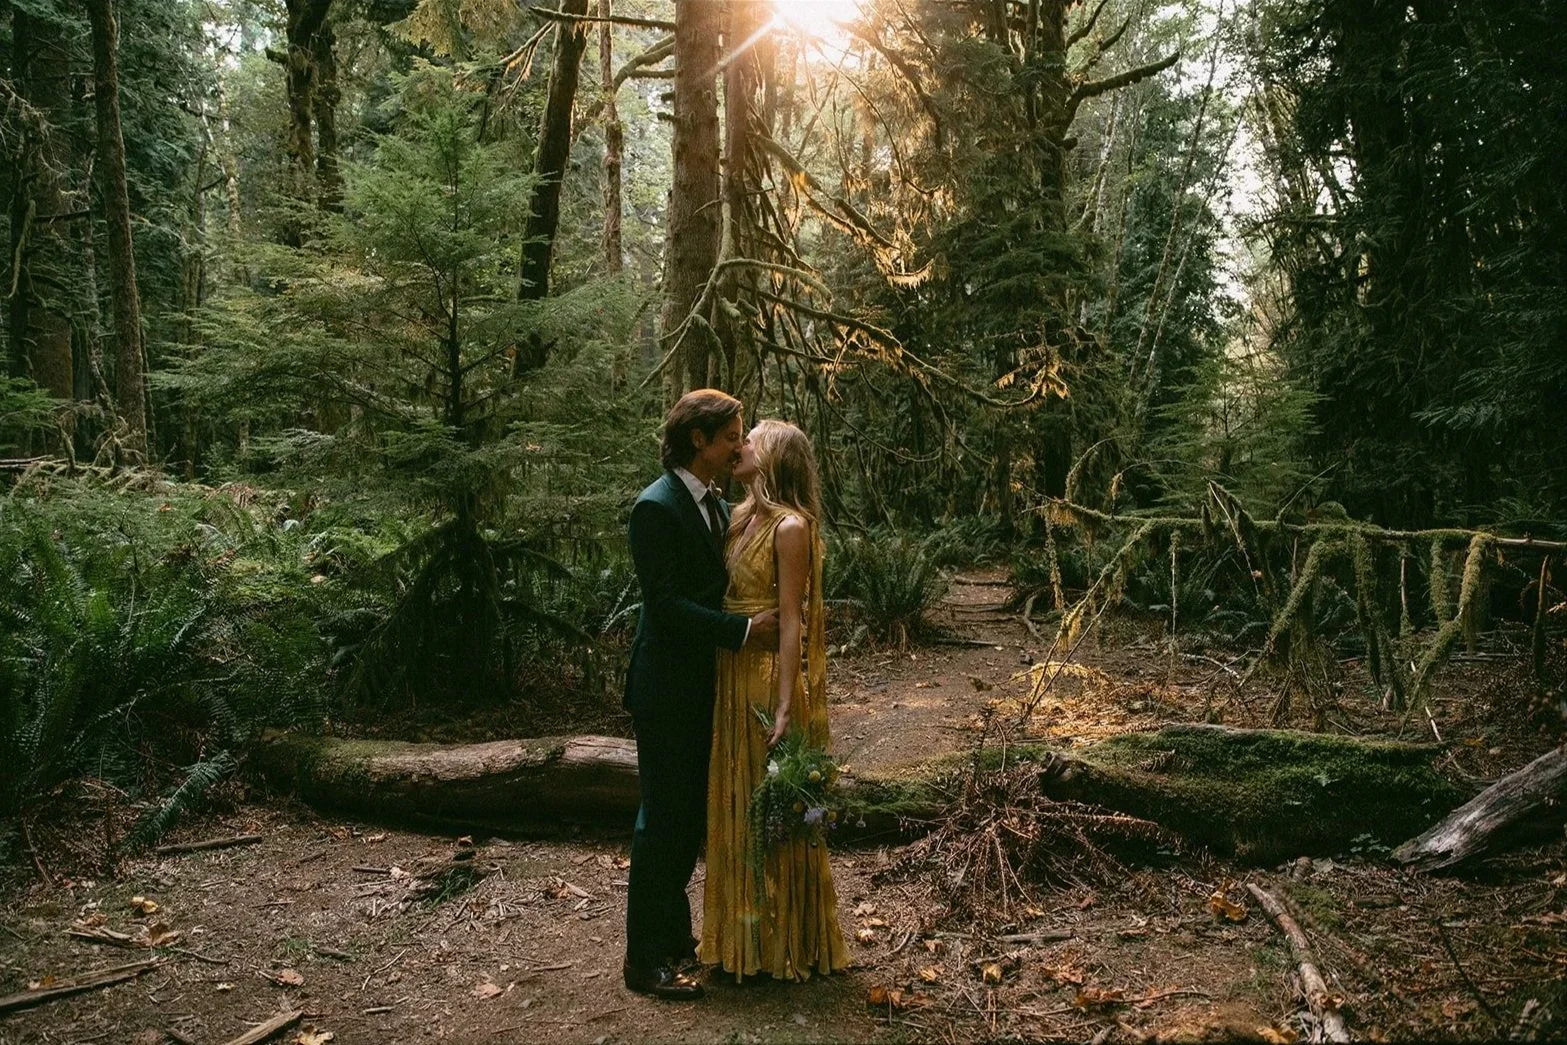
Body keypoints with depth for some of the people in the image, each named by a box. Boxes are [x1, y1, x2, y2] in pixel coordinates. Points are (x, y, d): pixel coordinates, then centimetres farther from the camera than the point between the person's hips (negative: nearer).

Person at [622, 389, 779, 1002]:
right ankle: (645, 959, 13)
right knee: (663, 818, 0)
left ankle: (675, 935, 32)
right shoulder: (656, 508, -17)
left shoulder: (716, 505, 11)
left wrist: (761, 622, 0)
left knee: (691, 814, 17)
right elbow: (664, 604, -23)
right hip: (667, 689, -9)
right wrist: (743, 630, -23)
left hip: (703, 687, 9)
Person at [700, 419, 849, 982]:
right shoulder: (741, 517, 9)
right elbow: (722, 598, 8)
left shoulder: (791, 527, -14)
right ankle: (745, 933, 31)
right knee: (737, 807, 16)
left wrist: (785, 708, -20)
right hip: (731, 676, 8)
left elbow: (792, 620, -17)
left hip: (771, 677, -8)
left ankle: (787, 942, 21)